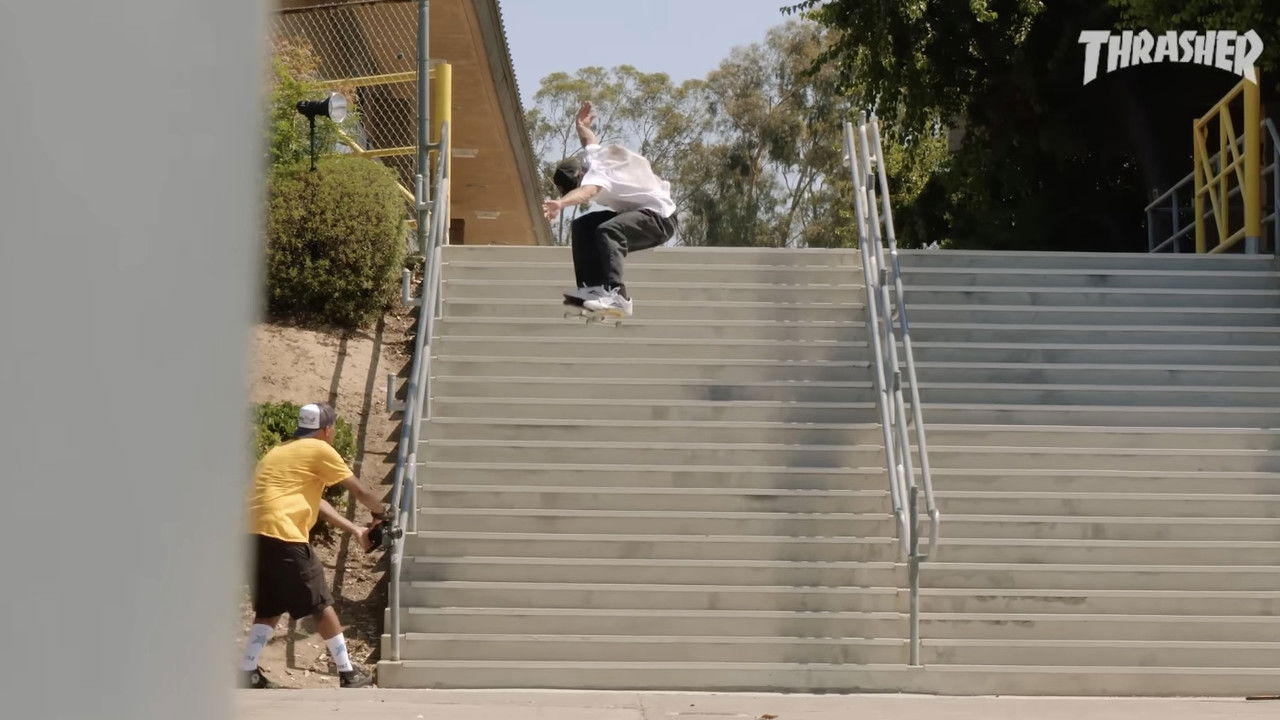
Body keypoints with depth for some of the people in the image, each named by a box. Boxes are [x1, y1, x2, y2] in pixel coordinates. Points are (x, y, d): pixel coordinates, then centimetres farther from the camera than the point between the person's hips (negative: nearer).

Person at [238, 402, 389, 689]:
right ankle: (348, 674, 11)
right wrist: (381, 511, 28)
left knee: (269, 608, 17)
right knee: (321, 605, 4)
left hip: (254, 536, 8)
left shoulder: (279, 452, 27)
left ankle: (248, 673, 9)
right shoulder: (319, 450, 2)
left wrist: (356, 530, 29)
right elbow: (359, 491, 8)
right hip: (281, 536, -8)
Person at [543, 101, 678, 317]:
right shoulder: (591, 155, -1)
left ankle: (617, 295, -48)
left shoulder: (598, 173, -27)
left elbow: (586, 191, -51)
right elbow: (590, 140, 24)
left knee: (608, 231, -36)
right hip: (634, 211, 11)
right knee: (583, 226, 2)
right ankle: (591, 287, -10)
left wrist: (560, 203, -66)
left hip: (659, 216, -11)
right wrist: (582, 126, 36)